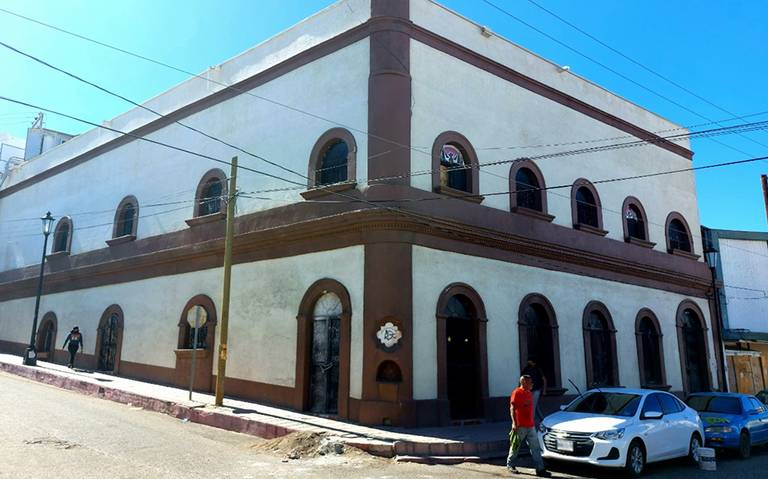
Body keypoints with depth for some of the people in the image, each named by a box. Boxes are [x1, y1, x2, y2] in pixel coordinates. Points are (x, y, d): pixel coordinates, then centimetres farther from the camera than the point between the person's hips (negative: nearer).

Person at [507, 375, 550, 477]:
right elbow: (512, 408, -15)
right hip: (520, 426, -7)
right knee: (515, 447, 6)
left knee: (536, 448, 3)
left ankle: (540, 469, 3)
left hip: (530, 426, 7)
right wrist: (514, 423, -21)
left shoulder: (529, 394, 14)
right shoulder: (517, 393, -11)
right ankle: (510, 464, 23)